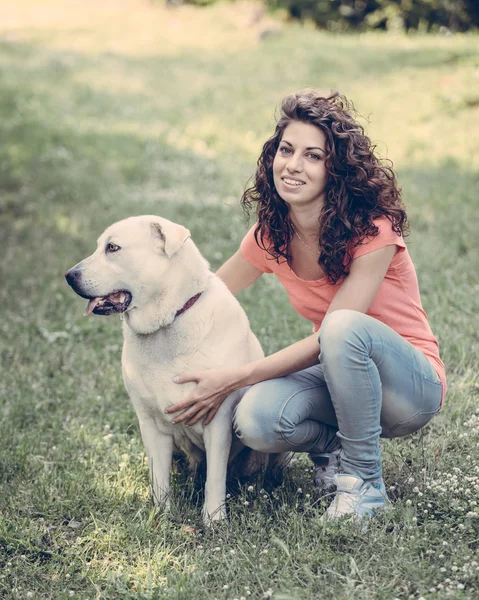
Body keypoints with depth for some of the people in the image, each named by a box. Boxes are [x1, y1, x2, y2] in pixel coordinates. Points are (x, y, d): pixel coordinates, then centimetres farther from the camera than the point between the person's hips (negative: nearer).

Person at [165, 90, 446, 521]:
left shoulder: (373, 230, -22)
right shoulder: (271, 235, -5)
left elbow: (326, 339, -25)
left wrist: (233, 379, -29)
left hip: (411, 385, -4)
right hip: (337, 381, 4)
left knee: (343, 325, -37)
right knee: (257, 420, -29)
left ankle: (365, 483, -18)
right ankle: (329, 446, 6)